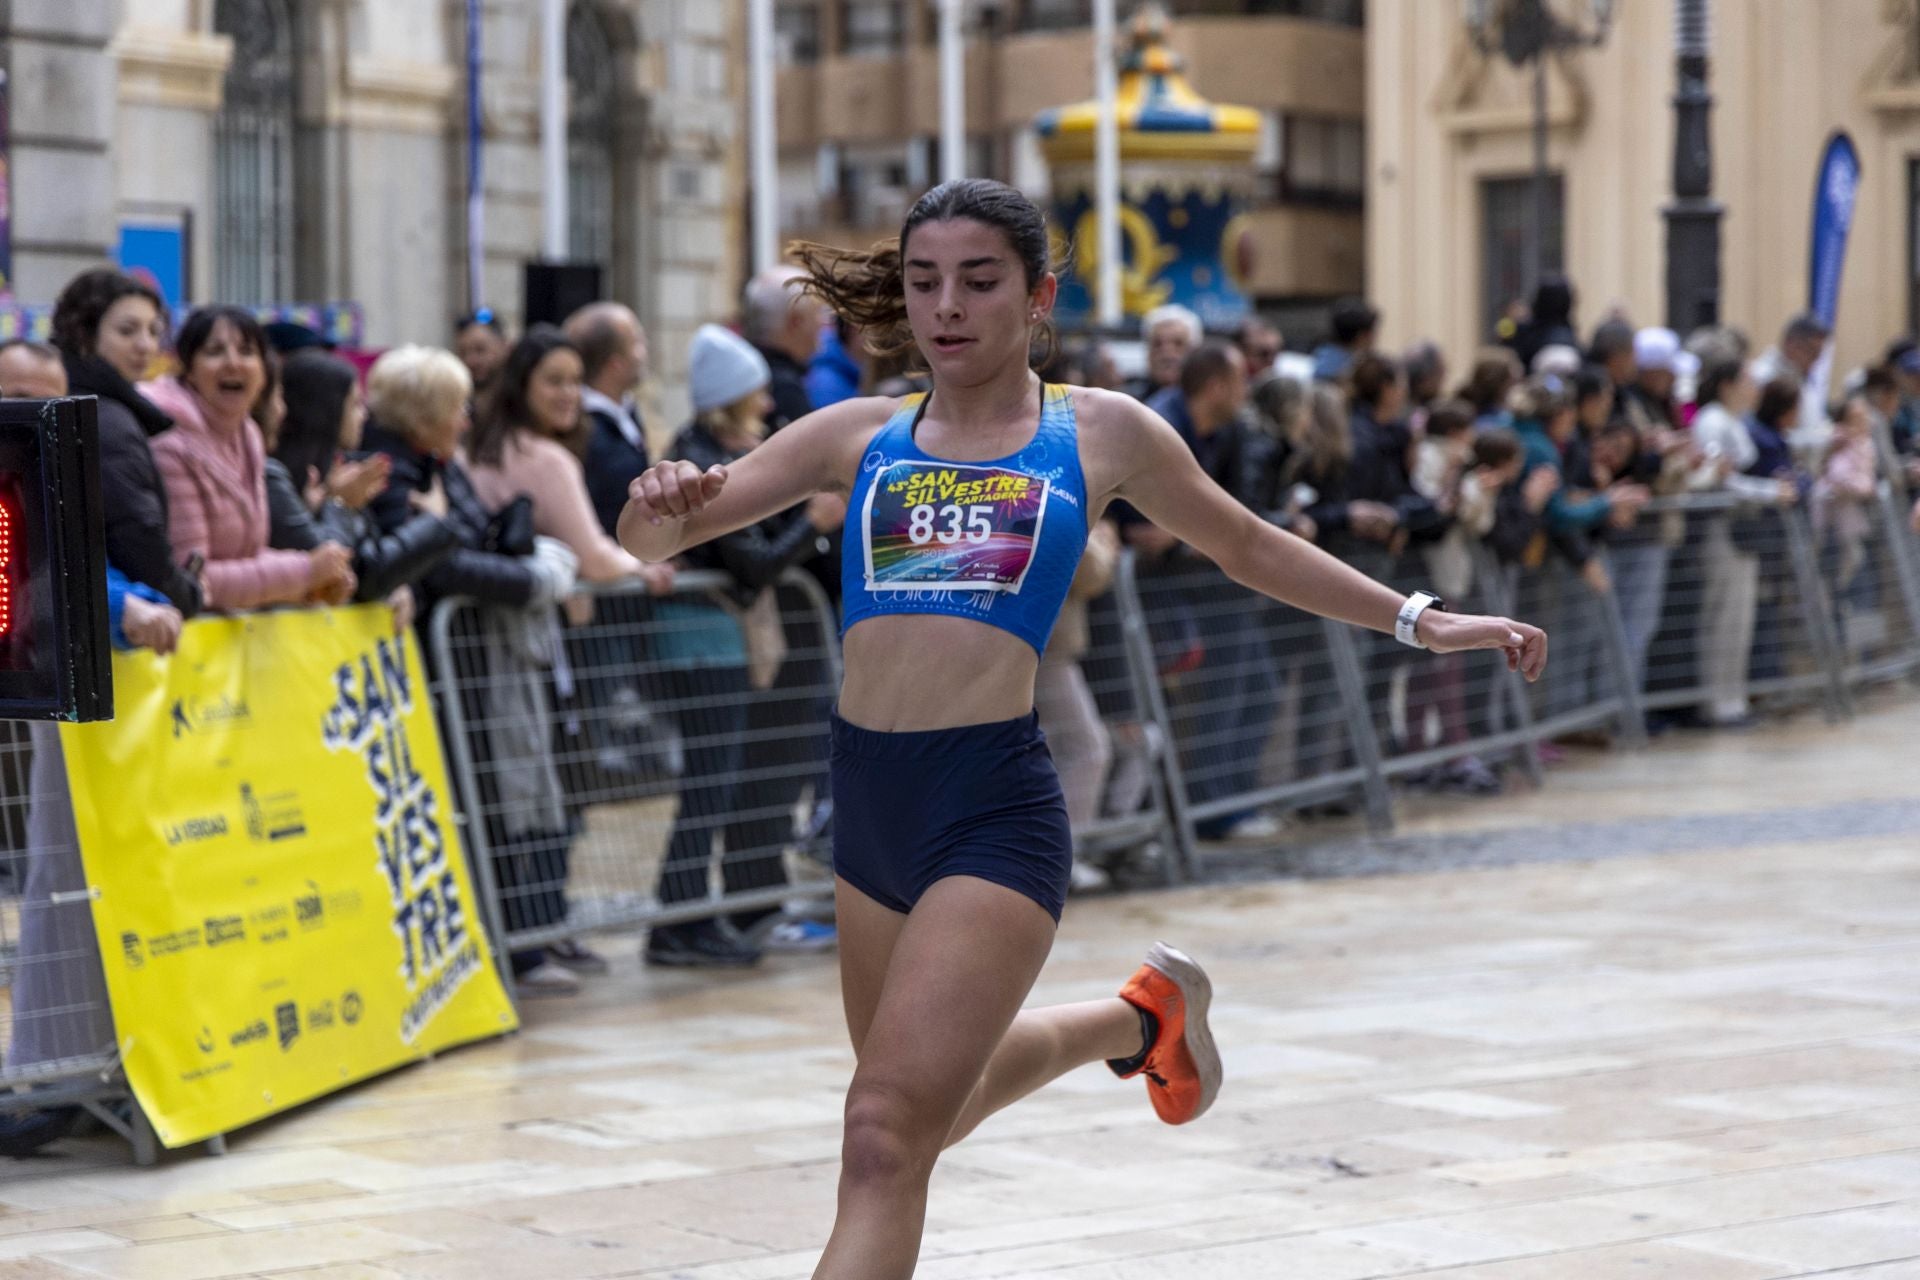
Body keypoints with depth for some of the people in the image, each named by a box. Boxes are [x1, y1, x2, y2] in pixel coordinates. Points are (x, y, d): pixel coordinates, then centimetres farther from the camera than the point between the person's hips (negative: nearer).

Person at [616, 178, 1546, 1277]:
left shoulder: (1101, 432, 5)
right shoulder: (858, 436, 9)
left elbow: (1250, 546, 20)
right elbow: (651, 541, 7)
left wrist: (1423, 620, 19)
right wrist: (662, 503, -17)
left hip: (995, 805, -5)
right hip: (868, 802, 5)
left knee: (888, 1135, -16)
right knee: (936, 1095, 25)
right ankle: (1144, 1018, 50)